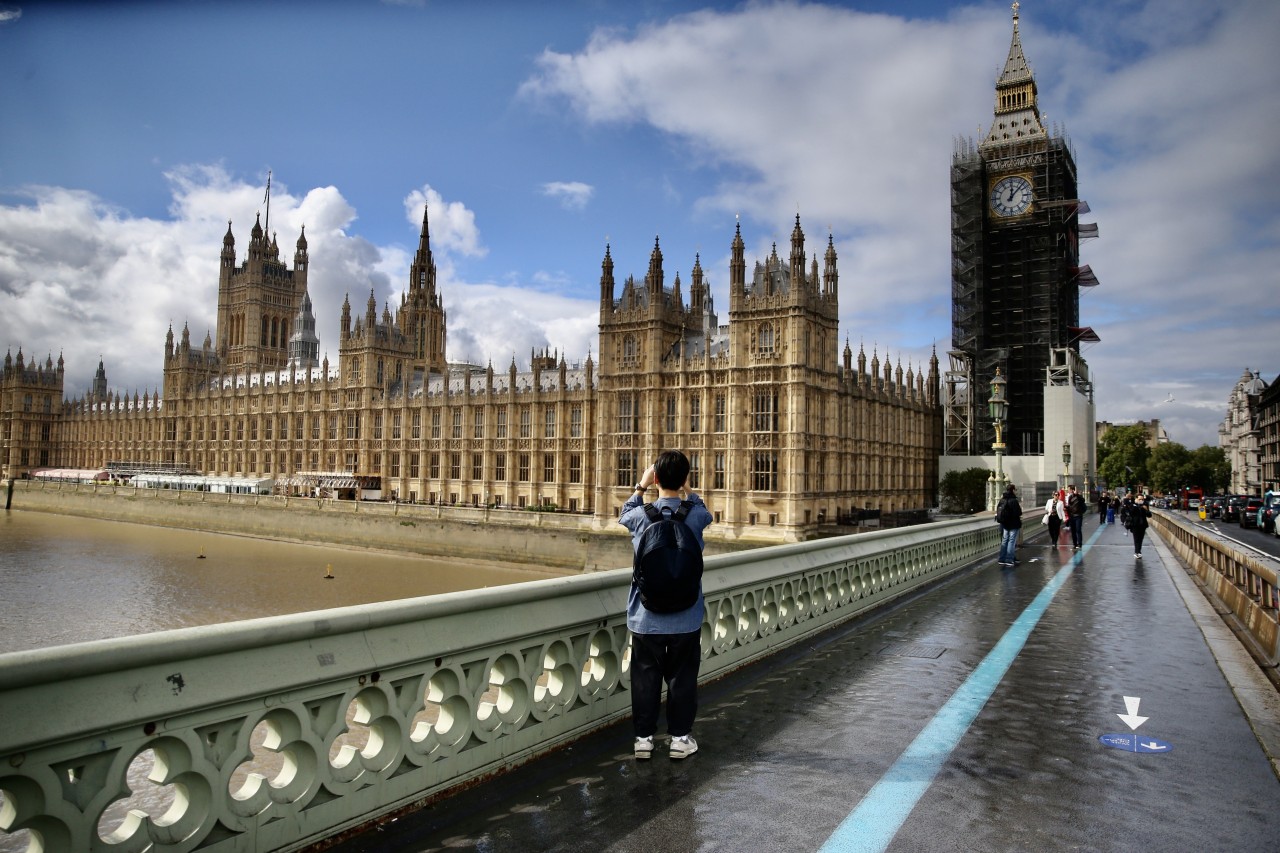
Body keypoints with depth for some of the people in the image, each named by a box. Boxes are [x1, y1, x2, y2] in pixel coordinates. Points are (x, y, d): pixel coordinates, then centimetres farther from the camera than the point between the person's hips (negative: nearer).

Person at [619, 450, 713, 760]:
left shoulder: (641, 516, -10)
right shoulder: (695, 515, -10)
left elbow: (624, 514, 15)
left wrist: (640, 486, 20)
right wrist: (688, 490, 22)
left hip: (646, 617, 0)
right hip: (686, 618, 0)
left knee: (645, 678, 11)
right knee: (682, 677, 12)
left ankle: (643, 737, 20)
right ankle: (680, 737, 20)